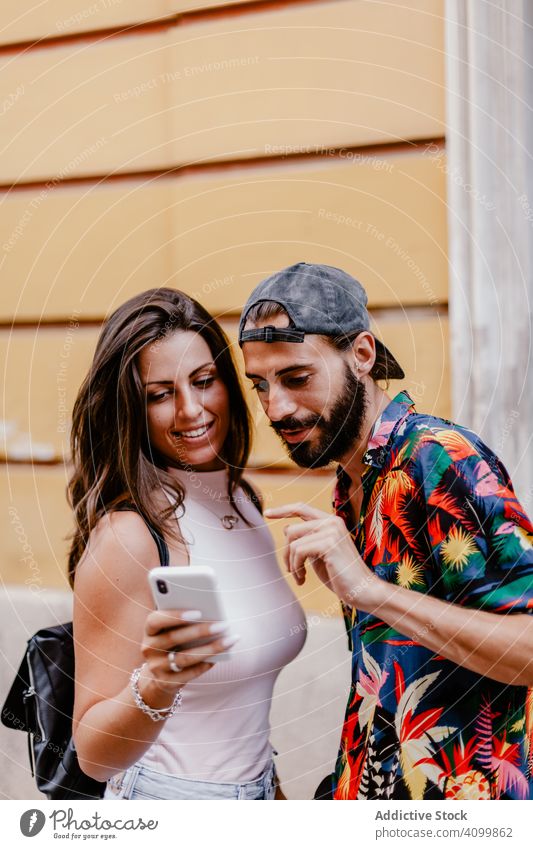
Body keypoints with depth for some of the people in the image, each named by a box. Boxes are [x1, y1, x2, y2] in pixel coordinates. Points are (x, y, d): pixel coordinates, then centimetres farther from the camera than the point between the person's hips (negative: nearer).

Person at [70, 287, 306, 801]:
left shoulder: (243, 501, -1)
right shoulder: (128, 537, -21)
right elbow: (93, 754, -19)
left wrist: (271, 792, 10)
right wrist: (156, 686, -35)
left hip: (254, 793, 6)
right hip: (168, 801, -6)